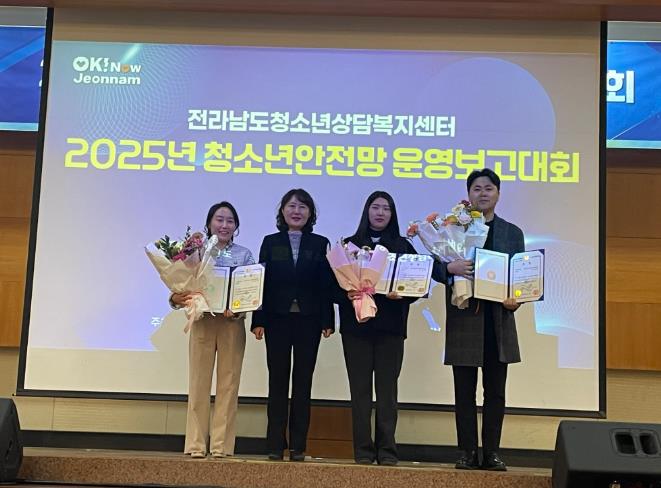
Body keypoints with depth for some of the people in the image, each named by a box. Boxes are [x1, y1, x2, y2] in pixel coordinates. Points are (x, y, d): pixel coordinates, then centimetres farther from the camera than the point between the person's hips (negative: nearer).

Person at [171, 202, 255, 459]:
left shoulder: (244, 255, 7)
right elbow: (182, 286, 4)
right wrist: (177, 298, -17)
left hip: (232, 324, 0)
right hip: (202, 322, 0)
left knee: (228, 384, 2)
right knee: (199, 383, 1)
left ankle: (222, 445, 8)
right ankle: (196, 445, 6)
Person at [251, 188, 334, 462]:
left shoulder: (320, 244, 8)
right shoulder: (271, 242, 9)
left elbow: (326, 284, 3)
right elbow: (262, 281, 4)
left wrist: (327, 321, -4)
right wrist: (258, 320, -3)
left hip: (308, 319, 0)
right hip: (277, 318, 0)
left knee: (303, 382, 3)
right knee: (277, 381, 3)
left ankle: (298, 447, 8)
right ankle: (275, 446, 7)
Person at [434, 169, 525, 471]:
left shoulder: (512, 233, 11)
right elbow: (435, 267, 0)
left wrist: (515, 299, -10)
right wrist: (451, 267, -21)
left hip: (498, 321, 2)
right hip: (464, 319, -2)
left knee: (495, 392, 6)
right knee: (465, 392, 4)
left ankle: (492, 452, 14)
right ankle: (467, 452, 12)